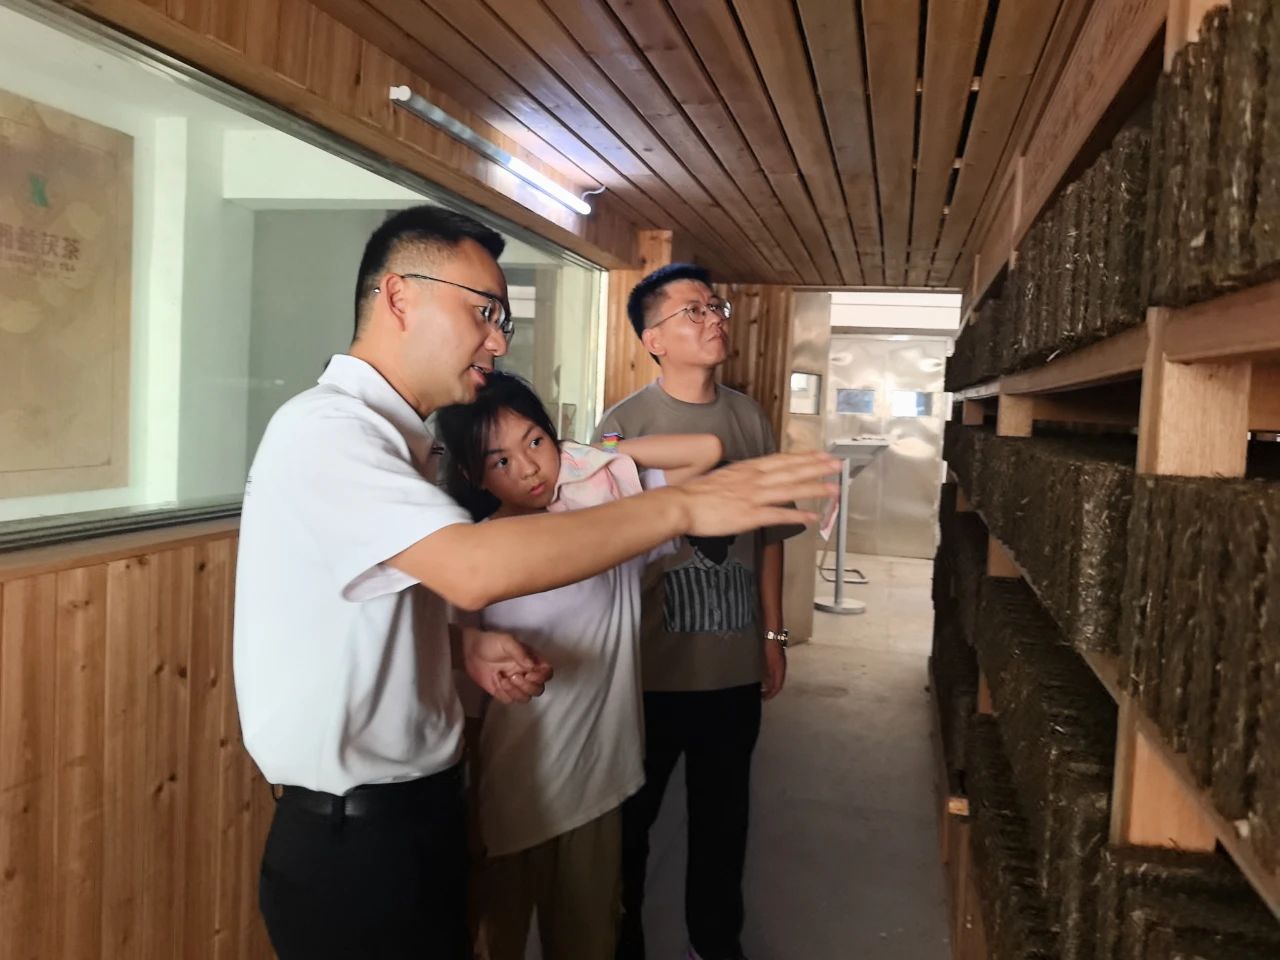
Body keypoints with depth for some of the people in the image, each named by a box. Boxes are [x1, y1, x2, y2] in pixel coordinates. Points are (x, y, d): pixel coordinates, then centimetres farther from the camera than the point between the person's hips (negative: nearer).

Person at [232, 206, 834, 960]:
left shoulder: (389, 435, 11)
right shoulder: (325, 428, -20)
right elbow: (475, 568, -35)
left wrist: (466, 646, -1)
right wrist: (682, 506, -30)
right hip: (355, 839, -9)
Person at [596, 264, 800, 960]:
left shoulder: (750, 418, 3)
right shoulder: (624, 424, -9)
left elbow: (768, 535, 10)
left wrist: (773, 634, 10)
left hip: (736, 664, 4)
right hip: (651, 666, -4)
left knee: (722, 813, 19)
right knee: (630, 816, 12)